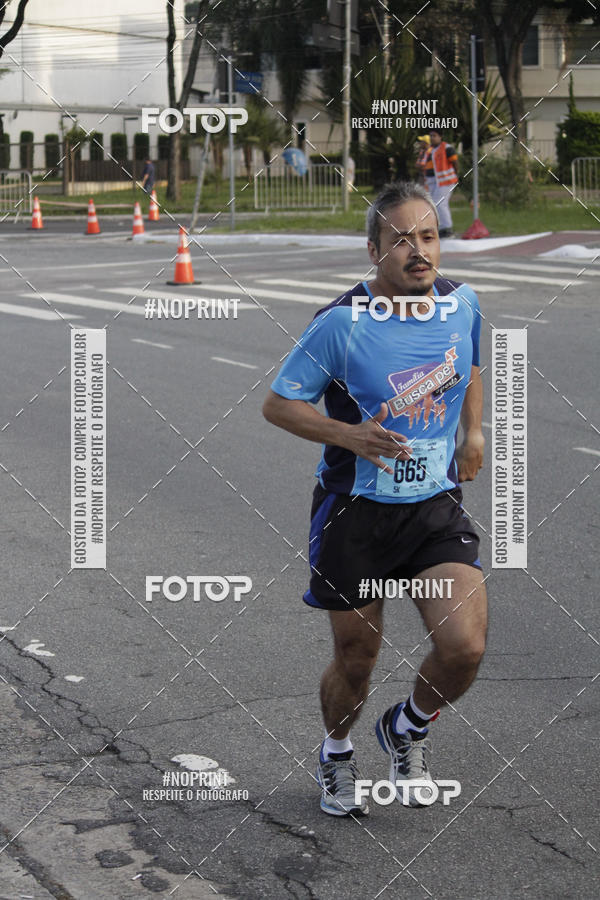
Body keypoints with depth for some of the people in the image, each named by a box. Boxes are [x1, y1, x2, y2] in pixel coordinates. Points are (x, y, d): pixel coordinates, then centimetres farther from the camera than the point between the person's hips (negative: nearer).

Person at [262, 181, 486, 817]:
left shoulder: (462, 303, -1)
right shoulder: (342, 322, -15)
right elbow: (278, 403, -7)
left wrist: (473, 431, 8)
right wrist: (349, 435, -21)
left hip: (436, 509, 3)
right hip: (355, 512, -3)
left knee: (464, 647, -15)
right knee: (355, 662, 9)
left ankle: (407, 727, 18)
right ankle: (335, 754, 42)